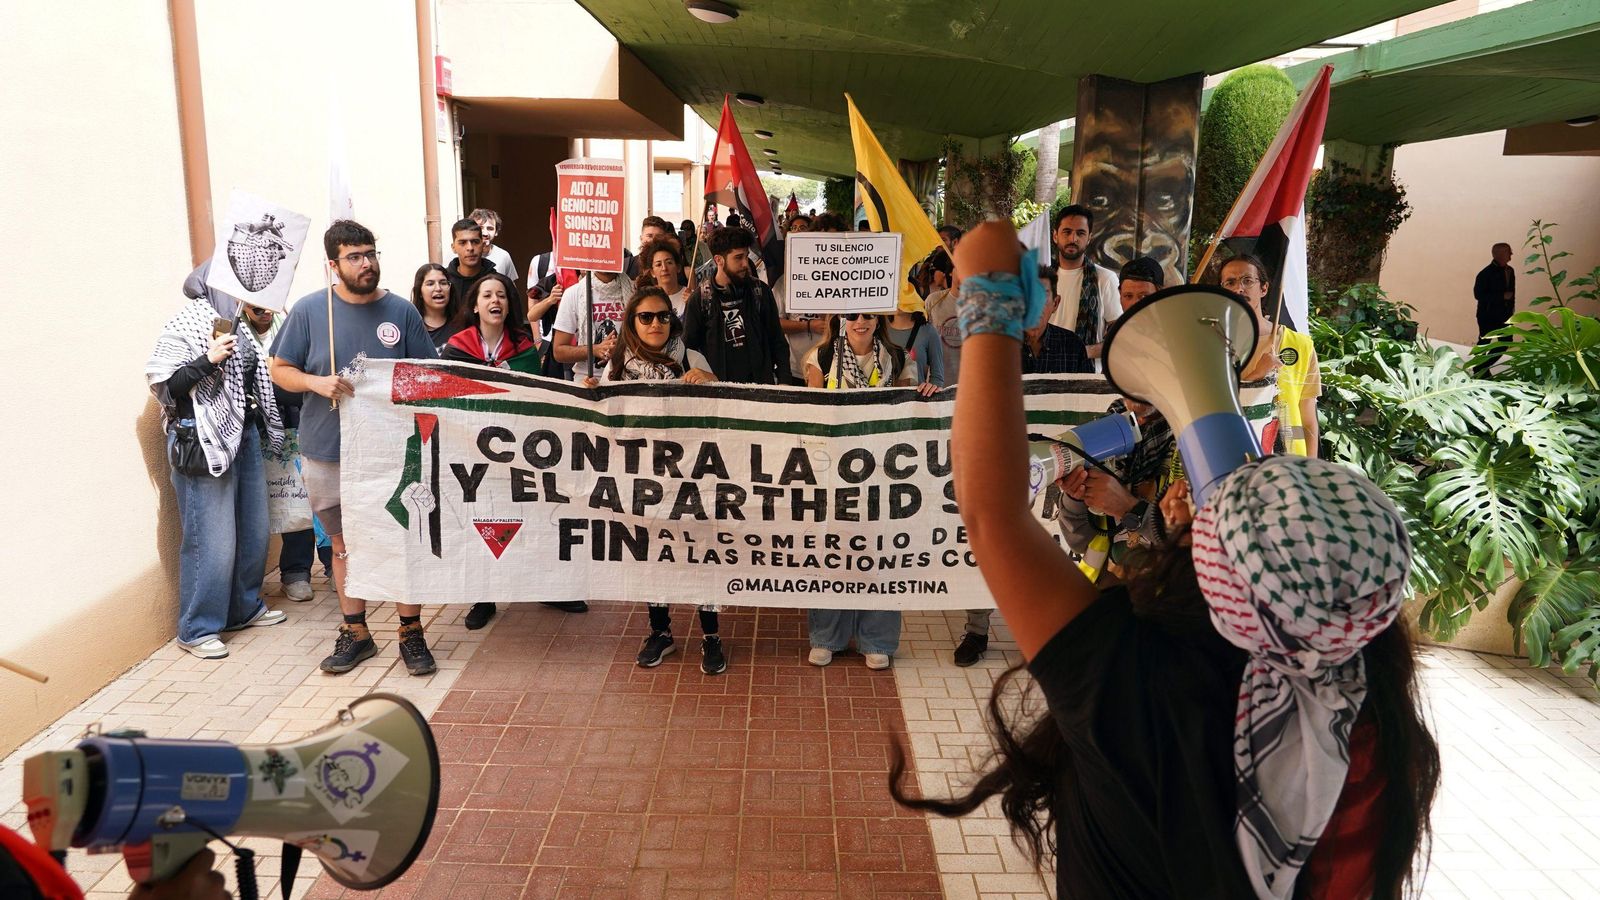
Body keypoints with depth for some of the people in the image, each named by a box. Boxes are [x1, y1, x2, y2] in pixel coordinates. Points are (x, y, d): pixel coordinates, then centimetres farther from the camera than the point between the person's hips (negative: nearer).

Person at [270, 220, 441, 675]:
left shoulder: (401, 311, 1)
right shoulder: (309, 309, -1)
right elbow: (280, 369, 4)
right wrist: (316, 383, -15)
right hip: (328, 452, 1)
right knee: (344, 543, 13)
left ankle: (411, 632, 15)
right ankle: (355, 632, 27)